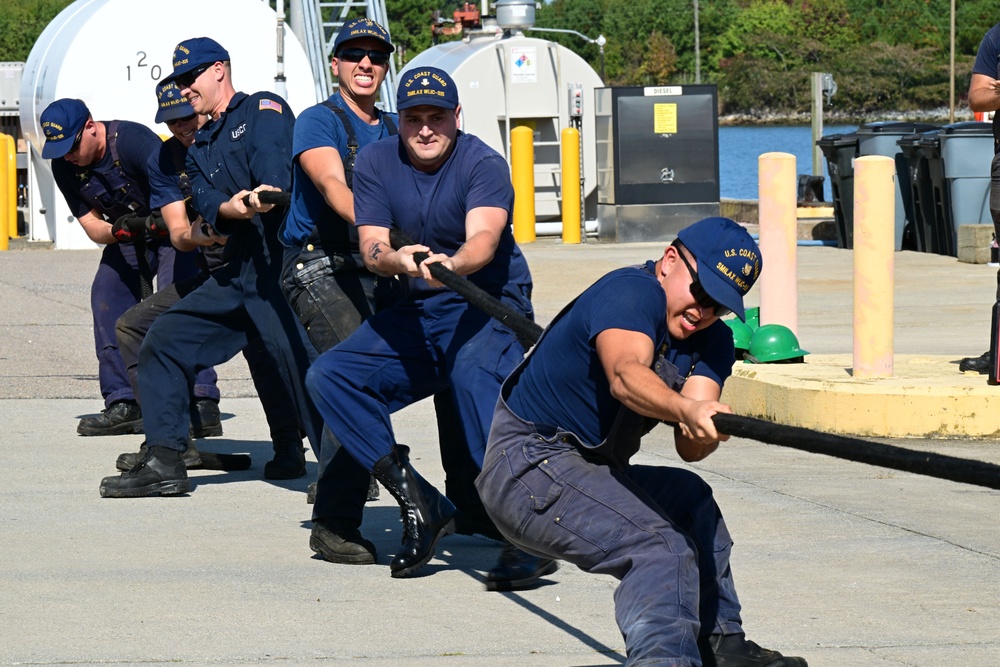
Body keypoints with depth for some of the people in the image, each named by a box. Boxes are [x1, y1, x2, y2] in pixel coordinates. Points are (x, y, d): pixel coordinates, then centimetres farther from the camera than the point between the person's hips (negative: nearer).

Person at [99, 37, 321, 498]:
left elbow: (274, 164, -18)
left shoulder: (263, 110, 3)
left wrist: (265, 197, -40)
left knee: (302, 363, -20)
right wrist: (232, 207, -21)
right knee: (163, 341, 5)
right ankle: (162, 463, 8)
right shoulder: (198, 147, 22)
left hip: (281, 266, -8)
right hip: (234, 274, 8)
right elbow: (205, 201, 4)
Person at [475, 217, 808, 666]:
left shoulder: (711, 340, 8)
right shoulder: (632, 292, -16)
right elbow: (625, 374, -39)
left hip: (589, 471, 10)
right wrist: (685, 409, -57)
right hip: (526, 465, -10)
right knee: (660, 546, -26)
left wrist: (704, 433, -32)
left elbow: (689, 448, -8)